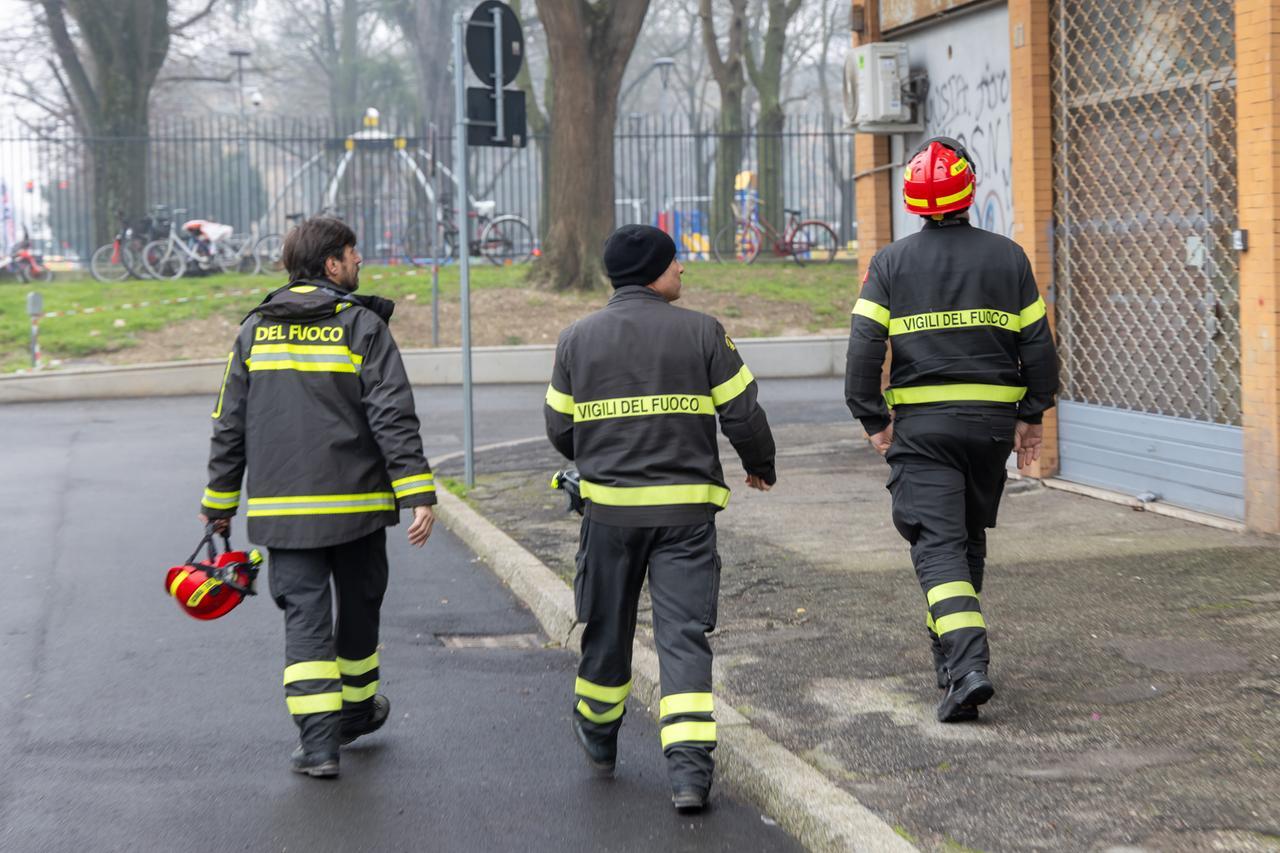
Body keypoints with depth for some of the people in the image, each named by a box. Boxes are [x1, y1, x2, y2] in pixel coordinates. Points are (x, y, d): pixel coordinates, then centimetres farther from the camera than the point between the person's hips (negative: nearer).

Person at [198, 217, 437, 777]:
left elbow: (229, 426, 8)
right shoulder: (363, 326, -5)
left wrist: (219, 502, 14)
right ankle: (357, 710, 35)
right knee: (358, 606, 17)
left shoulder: (255, 329, 7)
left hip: (283, 508, 2)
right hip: (355, 502, -2)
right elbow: (393, 417, -13)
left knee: (304, 615, 1)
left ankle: (319, 741, -9)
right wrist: (419, 494, -14)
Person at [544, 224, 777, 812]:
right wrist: (761, 466, 17)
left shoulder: (577, 339, 3)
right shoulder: (701, 332, -5)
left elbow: (559, 428, 8)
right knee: (685, 633, -1)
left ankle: (598, 736, 38)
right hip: (686, 508, -2)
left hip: (608, 507, 2)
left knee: (607, 627, 18)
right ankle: (690, 767, -10)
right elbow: (742, 413, -3)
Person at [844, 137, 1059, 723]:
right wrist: (1032, 415, 13)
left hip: (921, 423, -3)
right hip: (992, 420, 3)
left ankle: (967, 666, -21)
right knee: (970, 537, 19)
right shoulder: (1007, 257, 3)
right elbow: (1037, 343, 4)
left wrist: (873, 420, 1)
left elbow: (864, 346, -7)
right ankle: (950, 650, 31)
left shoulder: (891, 263, -3)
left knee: (938, 543, -5)